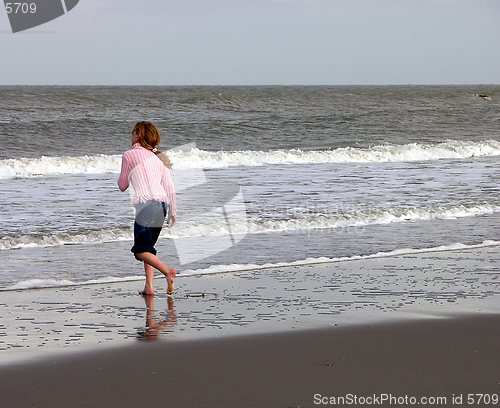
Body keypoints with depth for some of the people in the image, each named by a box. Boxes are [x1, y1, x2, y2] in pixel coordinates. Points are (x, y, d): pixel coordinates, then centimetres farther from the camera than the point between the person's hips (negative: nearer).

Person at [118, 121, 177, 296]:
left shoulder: (129, 155, 5)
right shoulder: (158, 158, 18)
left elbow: (122, 186, 13)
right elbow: (170, 188, 14)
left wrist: (122, 177, 33)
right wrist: (172, 212, 21)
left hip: (145, 204, -6)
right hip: (162, 203, 6)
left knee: (141, 249, -2)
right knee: (148, 246, 18)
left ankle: (167, 270, -26)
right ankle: (149, 286, 8)